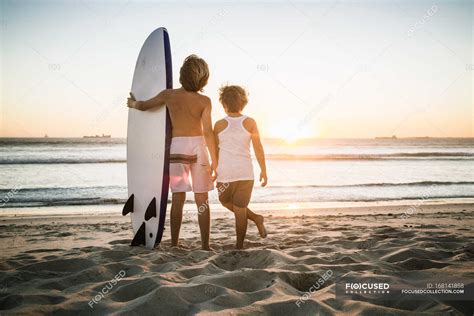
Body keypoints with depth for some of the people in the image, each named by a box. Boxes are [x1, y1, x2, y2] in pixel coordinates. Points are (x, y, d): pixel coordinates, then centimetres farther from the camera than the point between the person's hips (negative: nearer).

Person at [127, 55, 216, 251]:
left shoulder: (169, 95, -1)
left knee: (178, 198, 8)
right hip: (197, 146, -1)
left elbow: (143, 106, 13)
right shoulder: (204, 101, -6)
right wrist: (214, 161, -8)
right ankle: (205, 245, 5)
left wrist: (133, 104, 36)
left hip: (176, 147, 2)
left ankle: (174, 244, 11)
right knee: (202, 200, 4)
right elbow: (208, 133, -11)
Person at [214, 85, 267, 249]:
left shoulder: (220, 124, -3)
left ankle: (254, 217, 11)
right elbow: (259, 149, -1)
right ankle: (239, 244, 12)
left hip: (226, 172, -1)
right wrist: (263, 170, 8)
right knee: (240, 208, 9)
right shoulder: (250, 122, -2)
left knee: (225, 201, 23)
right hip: (246, 172, 1)